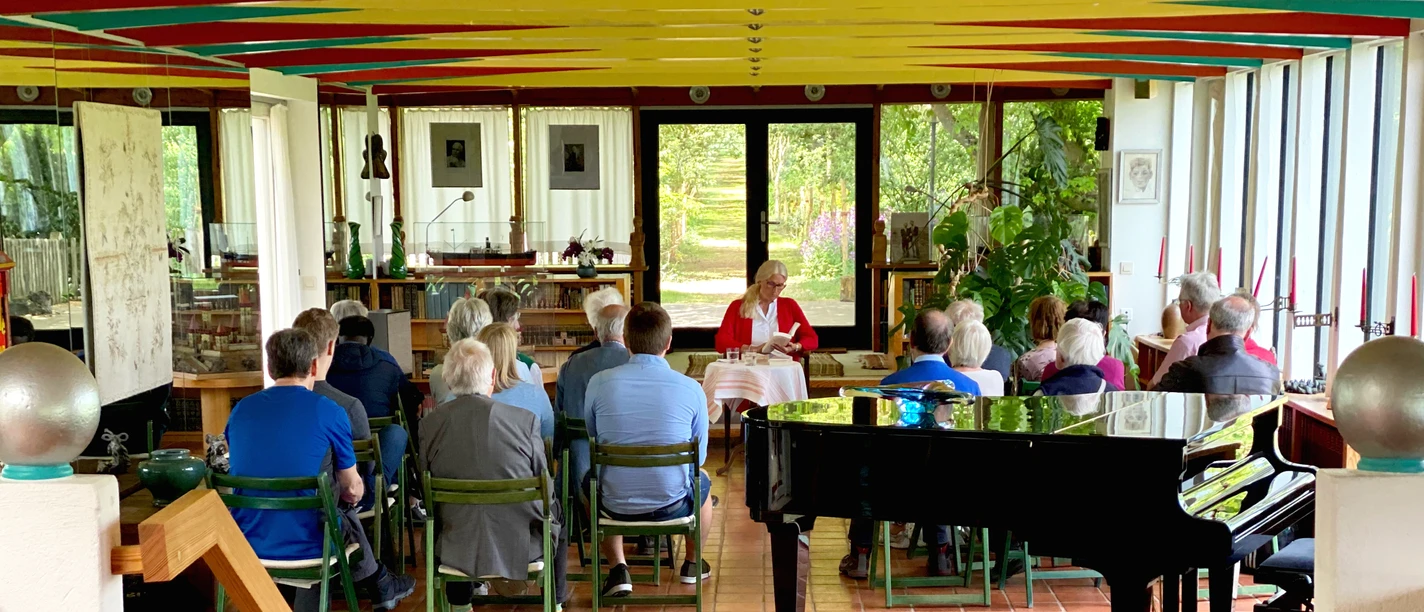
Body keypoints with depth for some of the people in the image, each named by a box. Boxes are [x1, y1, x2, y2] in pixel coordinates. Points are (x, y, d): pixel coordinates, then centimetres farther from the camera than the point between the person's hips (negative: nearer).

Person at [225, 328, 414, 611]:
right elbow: (353, 490, 0)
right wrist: (354, 492, 25)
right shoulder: (328, 412, -10)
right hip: (305, 545, -4)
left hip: (247, 544, 4)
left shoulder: (241, 409, 2)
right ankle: (379, 586, 47)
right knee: (346, 514, 29)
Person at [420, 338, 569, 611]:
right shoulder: (524, 420, -15)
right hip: (519, 545, -2)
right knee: (556, 511, 29)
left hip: (457, 548, 2)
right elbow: (545, 489, -6)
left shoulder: (430, 423, -10)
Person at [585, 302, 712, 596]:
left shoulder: (599, 382, -11)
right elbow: (700, 456, -1)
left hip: (615, 505, 0)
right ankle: (693, 565, 52)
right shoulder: (691, 389, -14)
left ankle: (618, 570, 27)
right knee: (703, 482, 35)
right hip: (673, 504, 0)